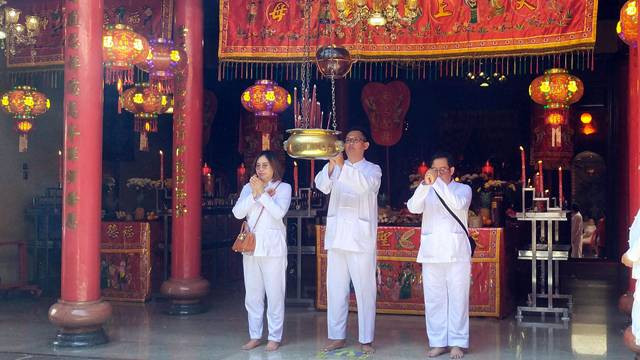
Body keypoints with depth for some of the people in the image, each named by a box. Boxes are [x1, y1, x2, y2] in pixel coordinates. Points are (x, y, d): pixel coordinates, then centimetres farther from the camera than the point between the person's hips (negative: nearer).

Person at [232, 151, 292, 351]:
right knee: (252, 295, 7)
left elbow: (279, 212, -14)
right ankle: (255, 336, 16)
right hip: (251, 246, 4)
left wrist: (262, 192, -14)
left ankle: (275, 337, 5)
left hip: (273, 247, -4)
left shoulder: (283, 188, 2)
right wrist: (255, 194, -11)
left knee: (274, 294, -3)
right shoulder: (248, 188, 12)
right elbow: (237, 213, -1)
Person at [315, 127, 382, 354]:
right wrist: (332, 164, -21)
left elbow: (366, 185, -18)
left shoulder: (372, 169, 5)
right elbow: (322, 186, -3)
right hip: (336, 237, 4)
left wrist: (343, 166, -30)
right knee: (335, 289, 6)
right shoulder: (337, 168, 16)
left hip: (360, 238, -4)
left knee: (364, 290, -3)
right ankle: (337, 336, 15)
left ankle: (366, 340, 3)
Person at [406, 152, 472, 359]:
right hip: (431, 252, 2)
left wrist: (438, 182, -23)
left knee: (458, 298, -1)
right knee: (433, 299, 3)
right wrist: (425, 184, -23)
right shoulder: (427, 191, 13)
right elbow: (413, 207, -7)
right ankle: (438, 342, 10)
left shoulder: (463, 189, 7)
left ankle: (457, 343, 6)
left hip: (456, 252, -2)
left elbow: (458, 204, -16)